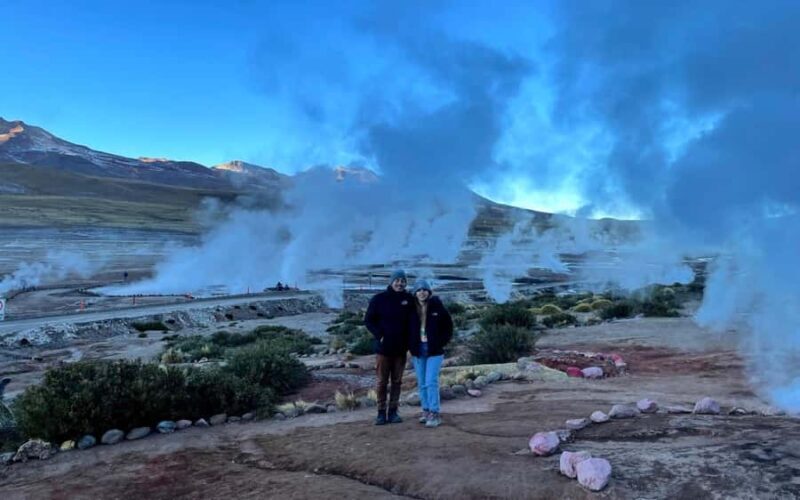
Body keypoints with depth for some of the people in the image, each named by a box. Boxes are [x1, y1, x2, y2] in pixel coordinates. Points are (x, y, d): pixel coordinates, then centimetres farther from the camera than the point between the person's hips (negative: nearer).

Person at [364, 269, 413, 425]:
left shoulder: (409, 300, 0)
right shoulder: (379, 299, -5)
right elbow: (368, 320, -1)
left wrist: (408, 339, 0)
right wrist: (379, 335, -12)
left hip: (401, 348, 2)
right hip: (383, 347, -2)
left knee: (397, 381, 8)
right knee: (382, 382, 3)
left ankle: (393, 411, 18)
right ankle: (381, 412, 12)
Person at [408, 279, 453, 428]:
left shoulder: (437, 306, -7)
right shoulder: (412, 309, 0)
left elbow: (448, 326, 1)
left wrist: (441, 343, -7)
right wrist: (411, 346, 2)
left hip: (434, 350, -4)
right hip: (418, 350, 4)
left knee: (431, 382, -9)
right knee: (422, 383, 10)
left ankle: (435, 414, -3)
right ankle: (426, 411, 22)